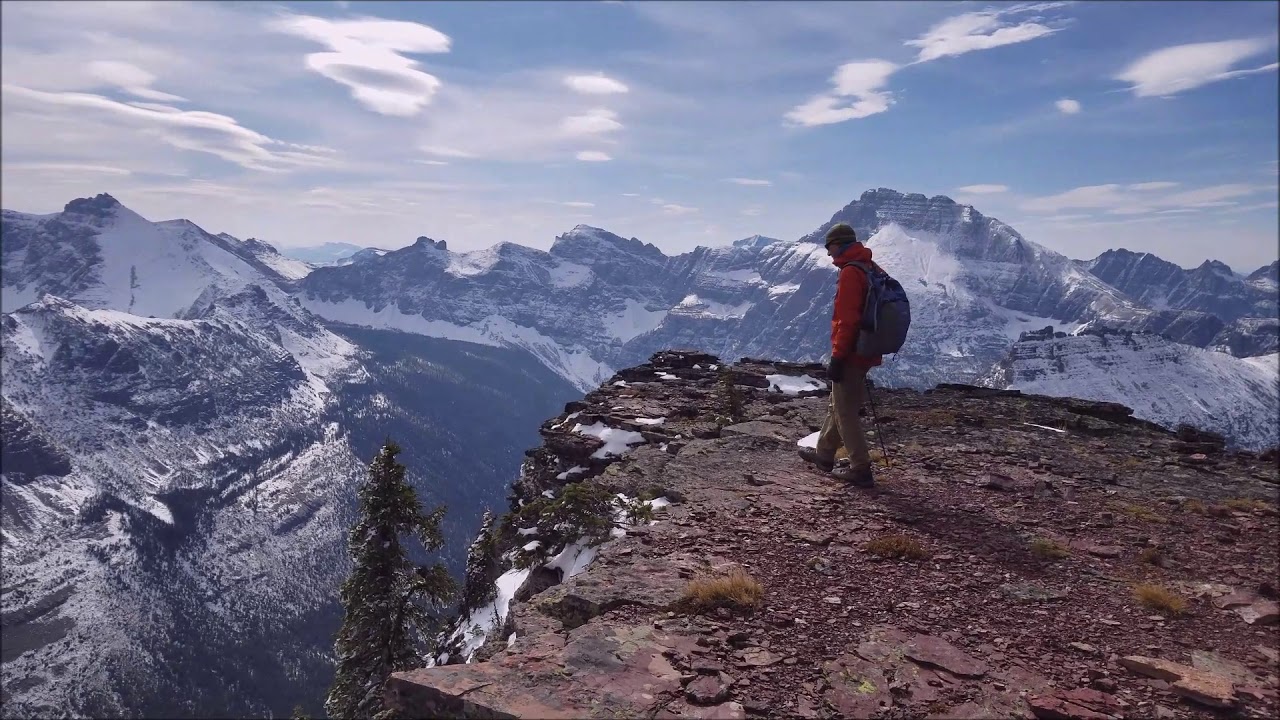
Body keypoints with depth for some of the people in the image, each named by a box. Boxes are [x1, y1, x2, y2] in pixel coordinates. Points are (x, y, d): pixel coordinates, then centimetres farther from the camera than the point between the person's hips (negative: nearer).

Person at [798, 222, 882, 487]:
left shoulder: (850, 272, -18)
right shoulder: (872, 269, 12)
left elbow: (847, 320, -23)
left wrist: (837, 357, -20)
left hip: (851, 355, -10)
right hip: (867, 352, 10)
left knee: (845, 411, 0)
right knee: (838, 404, 21)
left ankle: (860, 470, 5)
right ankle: (824, 453, 34)